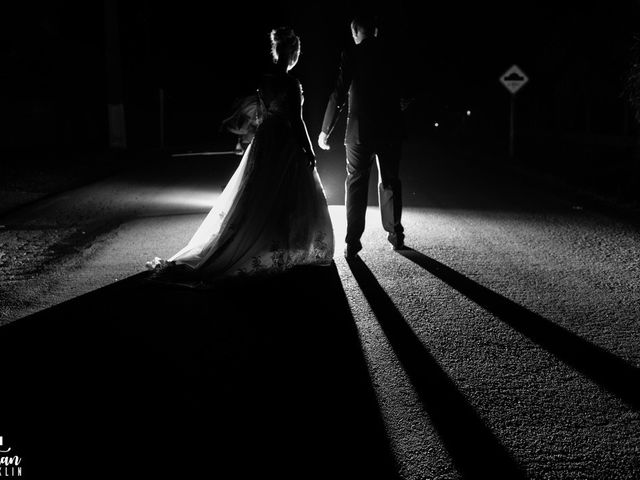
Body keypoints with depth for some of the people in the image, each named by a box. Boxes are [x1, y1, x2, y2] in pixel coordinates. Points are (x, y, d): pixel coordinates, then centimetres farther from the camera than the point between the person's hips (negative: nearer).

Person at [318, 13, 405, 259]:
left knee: (356, 183, 4)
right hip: (391, 128, 3)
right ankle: (395, 235, 22)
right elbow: (401, 94, 9)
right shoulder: (391, 55, 6)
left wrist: (325, 130, -1)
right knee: (390, 181, 15)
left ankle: (352, 242, 2)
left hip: (360, 130, -3)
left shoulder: (351, 55, -5)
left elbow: (338, 94, -8)